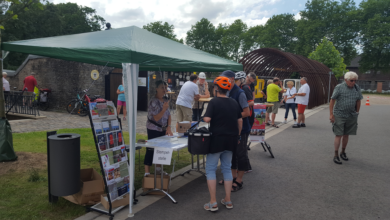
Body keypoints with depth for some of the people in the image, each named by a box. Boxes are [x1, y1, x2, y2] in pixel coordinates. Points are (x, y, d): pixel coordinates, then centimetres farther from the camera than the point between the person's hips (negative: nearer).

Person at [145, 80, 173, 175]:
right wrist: (164, 109, -31)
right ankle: (147, 172, 7)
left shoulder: (165, 101, 6)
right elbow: (156, 118, -20)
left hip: (163, 129, 8)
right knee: (151, 150, -2)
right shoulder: (153, 102, -17)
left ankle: (158, 169, 33)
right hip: (154, 129, -7)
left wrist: (168, 127, -2)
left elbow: (168, 115, 8)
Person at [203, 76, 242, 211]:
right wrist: (237, 136, 20)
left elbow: (207, 119, -20)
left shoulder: (214, 102, -10)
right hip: (231, 139, 6)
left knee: (211, 169, 5)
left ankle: (213, 203, 4)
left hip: (217, 138, -5)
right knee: (227, 168, 16)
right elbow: (240, 121, 10)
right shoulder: (234, 103, 7)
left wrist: (204, 117, 2)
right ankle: (227, 200, 20)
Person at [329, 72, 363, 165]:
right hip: (339, 116, -4)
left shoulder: (357, 88, 3)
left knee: (346, 135, 12)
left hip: (351, 116, 4)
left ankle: (343, 153, 29)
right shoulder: (339, 87, -9)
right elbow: (332, 101, -8)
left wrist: (357, 113, 12)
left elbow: (358, 101, 12)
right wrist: (331, 114, -10)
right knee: (339, 135, -4)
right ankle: (336, 156, 3)